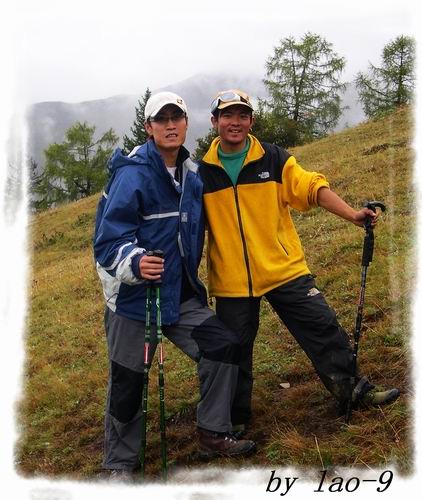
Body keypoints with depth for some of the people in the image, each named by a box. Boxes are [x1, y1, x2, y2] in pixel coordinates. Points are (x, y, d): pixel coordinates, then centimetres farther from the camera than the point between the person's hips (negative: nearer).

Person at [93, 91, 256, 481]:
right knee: (127, 382, 4)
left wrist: (192, 283, 26)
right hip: (133, 294, -6)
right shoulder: (132, 175, -17)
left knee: (224, 345, -1)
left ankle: (213, 434, 17)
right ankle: (120, 464, 25)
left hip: (181, 294, 6)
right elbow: (109, 239, -21)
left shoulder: (193, 175, 7)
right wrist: (134, 262, -41)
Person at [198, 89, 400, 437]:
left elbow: (313, 187, -5)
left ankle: (353, 389, 22)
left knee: (322, 327, 2)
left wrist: (351, 214, -18)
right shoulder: (202, 171, 1)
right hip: (231, 280, 0)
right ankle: (236, 419, 28)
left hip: (284, 268, 0)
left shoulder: (274, 159, 0)